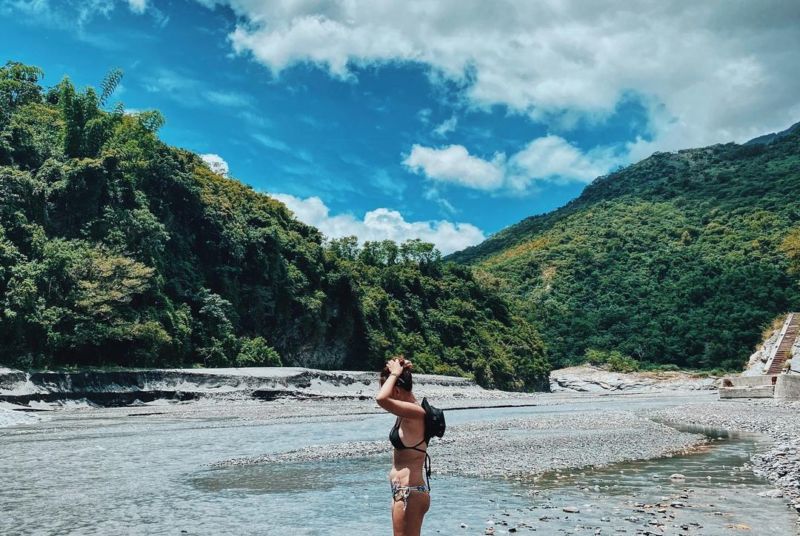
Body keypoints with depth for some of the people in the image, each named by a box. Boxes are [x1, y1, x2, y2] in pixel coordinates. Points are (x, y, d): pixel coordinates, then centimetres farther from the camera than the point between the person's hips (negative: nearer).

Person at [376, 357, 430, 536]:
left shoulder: (415, 413, -20)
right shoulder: (407, 411, 6)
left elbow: (381, 399, -36)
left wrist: (394, 374, -20)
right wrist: (395, 372, 8)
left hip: (410, 494, -10)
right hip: (402, 492, 10)